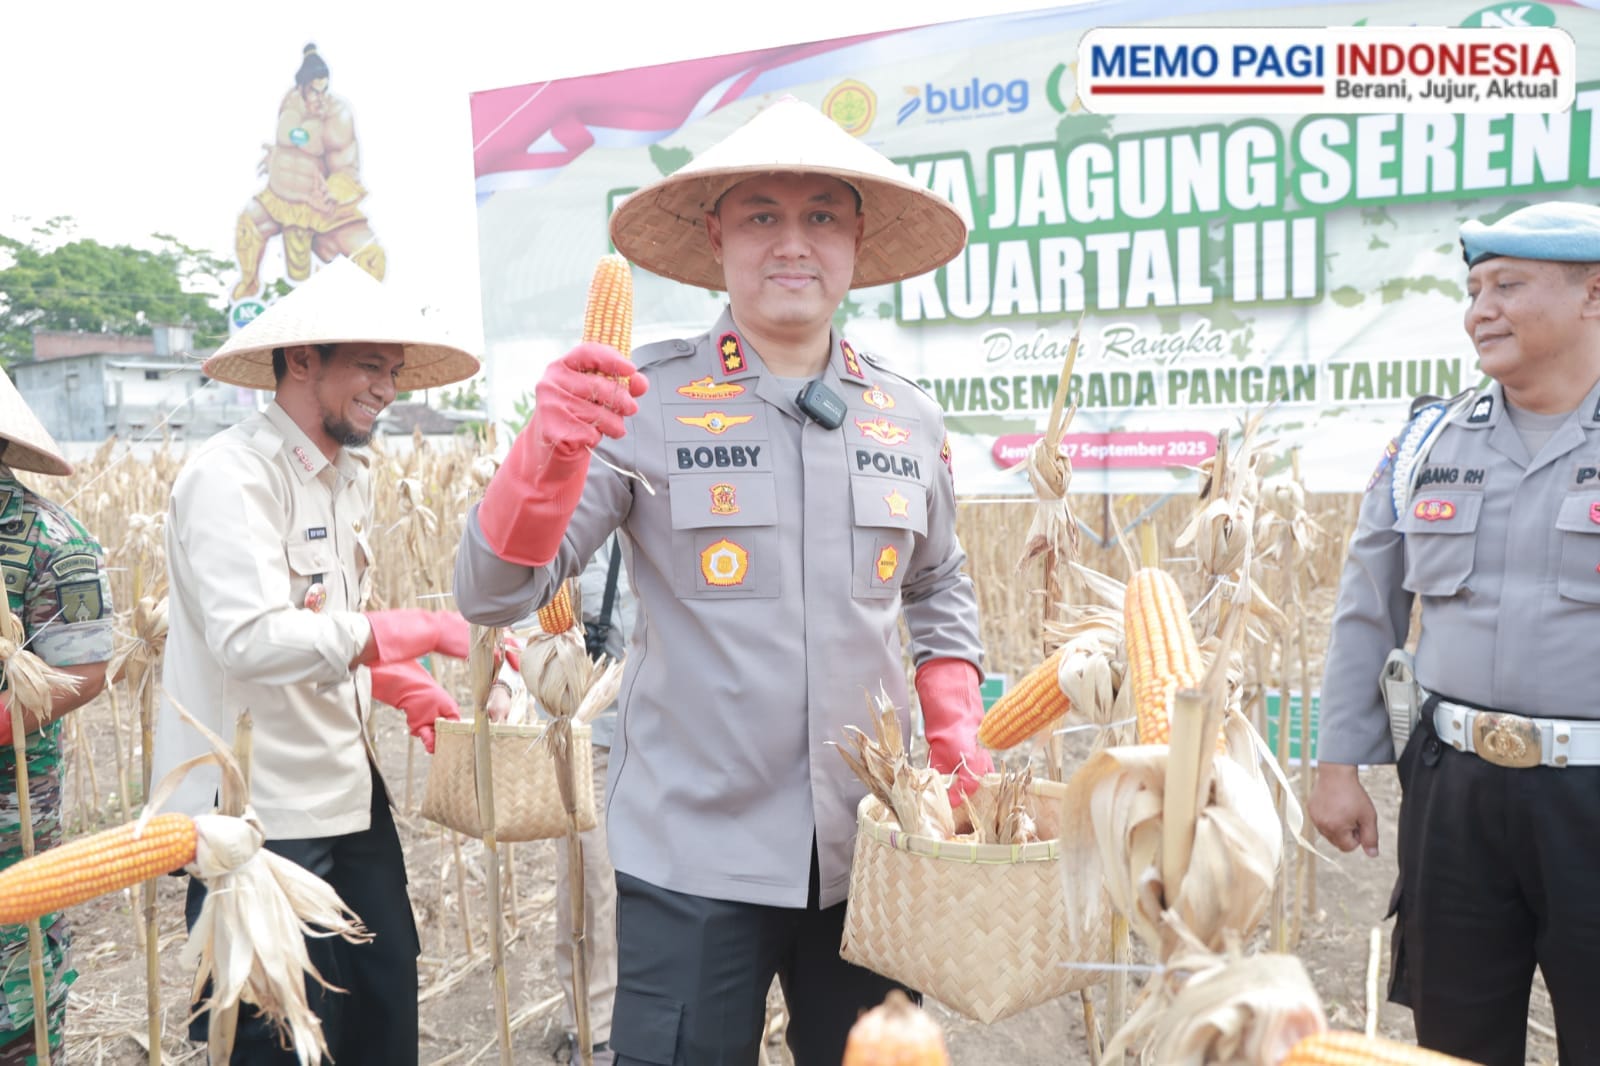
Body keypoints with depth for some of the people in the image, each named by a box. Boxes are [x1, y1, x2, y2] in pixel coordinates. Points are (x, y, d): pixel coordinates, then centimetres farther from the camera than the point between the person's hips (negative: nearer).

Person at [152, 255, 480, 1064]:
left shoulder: (349, 478, 11)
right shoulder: (230, 476, -17)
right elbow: (252, 638, -29)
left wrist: (404, 684, 3)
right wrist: (425, 629, -29)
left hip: (343, 789, 8)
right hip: (257, 810, -8)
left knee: (385, 997, 16)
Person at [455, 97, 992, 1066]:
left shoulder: (909, 420, 2)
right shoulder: (644, 402, -10)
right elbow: (493, 595, -13)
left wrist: (956, 725, 3)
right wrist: (552, 445, -30)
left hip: (873, 849, 4)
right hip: (693, 854, -4)